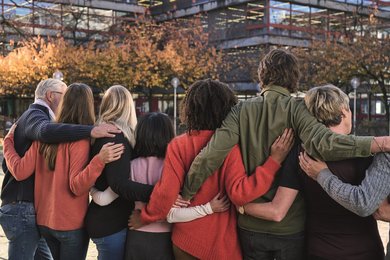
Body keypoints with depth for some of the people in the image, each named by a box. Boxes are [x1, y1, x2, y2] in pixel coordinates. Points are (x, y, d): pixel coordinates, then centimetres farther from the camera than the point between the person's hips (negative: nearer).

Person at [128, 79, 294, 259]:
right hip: (221, 244, -1)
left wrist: (145, 218, 2)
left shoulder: (178, 145, -10)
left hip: (185, 240, 1)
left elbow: (166, 192, -14)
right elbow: (239, 193, -22)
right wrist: (274, 161, -20)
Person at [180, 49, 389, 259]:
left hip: (250, 224, 2)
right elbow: (322, 143, -28)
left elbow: (210, 156, -14)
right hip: (290, 226, -2)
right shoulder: (296, 109, -11)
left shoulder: (242, 110, -5)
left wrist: (185, 195, -3)